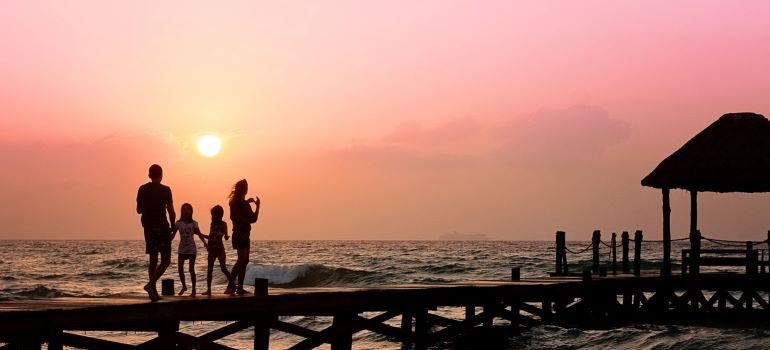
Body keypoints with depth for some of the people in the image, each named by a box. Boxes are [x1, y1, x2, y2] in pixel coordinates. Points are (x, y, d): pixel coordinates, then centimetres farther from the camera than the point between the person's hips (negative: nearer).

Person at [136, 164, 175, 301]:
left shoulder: (142, 189, 6)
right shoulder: (165, 190, -7)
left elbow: (139, 210, 12)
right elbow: (171, 211, -10)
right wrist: (173, 226, 3)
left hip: (148, 228, 5)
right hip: (161, 227, -5)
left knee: (153, 260, 12)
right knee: (165, 260, -2)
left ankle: (154, 292, 9)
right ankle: (151, 284, -22)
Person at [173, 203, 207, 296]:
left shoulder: (193, 223, -3)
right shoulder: (178, 223, 1)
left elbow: (199, 234, -10)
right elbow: (173, 234, 2)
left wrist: (204, 242, -26)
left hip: (191, 249, -2)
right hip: (181, 249, 2)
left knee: (191, 269, -2)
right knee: (180, 269, -4)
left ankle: (193, 290, 6)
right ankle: (184, 286, 18)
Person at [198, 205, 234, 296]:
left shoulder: (223, 224, -3)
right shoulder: (212, 224, 12)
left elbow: (226, 236, -7)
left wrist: (226, 236, -29)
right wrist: (201, 234, 24)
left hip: (220, 249, -5)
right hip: (212, 249, 5)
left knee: (223, 268, -7)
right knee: (209, 269, 1)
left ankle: (232, 284, 7)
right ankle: (208, 289, 2)